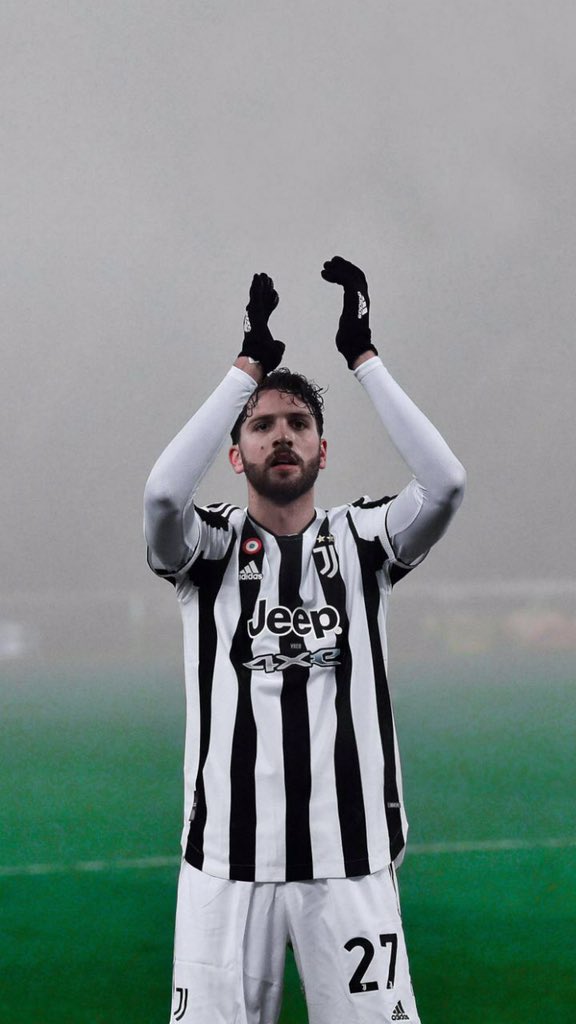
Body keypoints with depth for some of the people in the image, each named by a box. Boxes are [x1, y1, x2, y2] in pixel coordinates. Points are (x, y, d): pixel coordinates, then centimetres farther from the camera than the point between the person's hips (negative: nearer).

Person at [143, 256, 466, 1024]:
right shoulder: (208, 547, 6)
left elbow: (445, 483, -10)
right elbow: (164, 493, -17)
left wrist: (362, 355, -8)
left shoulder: (361, 540, 9)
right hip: (228, 855, -1)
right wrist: (251, 364, -13)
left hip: (350, 858, 1)